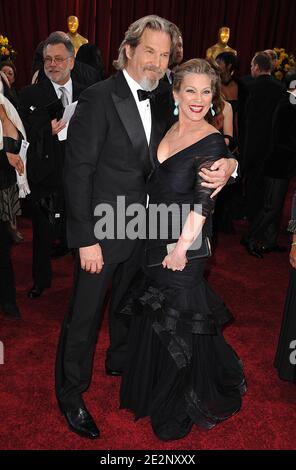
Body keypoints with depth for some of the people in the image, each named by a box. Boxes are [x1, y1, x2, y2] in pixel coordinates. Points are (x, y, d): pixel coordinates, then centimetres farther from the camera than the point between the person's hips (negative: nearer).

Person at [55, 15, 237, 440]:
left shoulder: (162, 99, 4)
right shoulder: (99, 98, -16)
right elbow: (77, 171, -17)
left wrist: (226, 164, -19)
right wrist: (86, 239, -19)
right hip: (102, 229, -6)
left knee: (128, 301, 24)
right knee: (85, 314, 7)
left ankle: (120, 361, 49)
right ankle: (71, 393, 29)